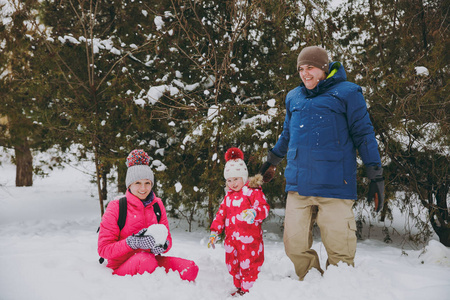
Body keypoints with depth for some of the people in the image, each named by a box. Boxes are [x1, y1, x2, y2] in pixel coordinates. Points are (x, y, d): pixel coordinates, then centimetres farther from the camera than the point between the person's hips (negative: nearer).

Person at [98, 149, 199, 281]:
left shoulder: (157, 205, 9)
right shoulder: (116, 207, -4)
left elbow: (167, 238, 12)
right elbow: (104, 249, -9)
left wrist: (163, 245, -14)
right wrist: (132, 242, -25)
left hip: (150, 260, 4)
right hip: (120, 267, -4)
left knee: (190, 268, -21)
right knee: (146, 260, -38)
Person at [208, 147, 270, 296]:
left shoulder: (253, 191, -7)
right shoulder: (228, 196, 15)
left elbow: (264, 208, -15)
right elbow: (221, 214, 18)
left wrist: (254, 213, -37)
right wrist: (215, 231, 11)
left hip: (249, 237, -7)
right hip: (231, 237, 7)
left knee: (248, 264, -3)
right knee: (233, 264, 15)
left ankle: (248, 289, 10)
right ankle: (239, 288, 30)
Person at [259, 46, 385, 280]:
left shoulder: (347, 92, 5)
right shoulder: (294, 97, 19)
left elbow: (364, 134, 4)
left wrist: (376, 175, -1)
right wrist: (272, 162, 40)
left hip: (334, 185, -4)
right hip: (297, 184, 5)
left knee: (339, 250, -3)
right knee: (295, 247, 3)